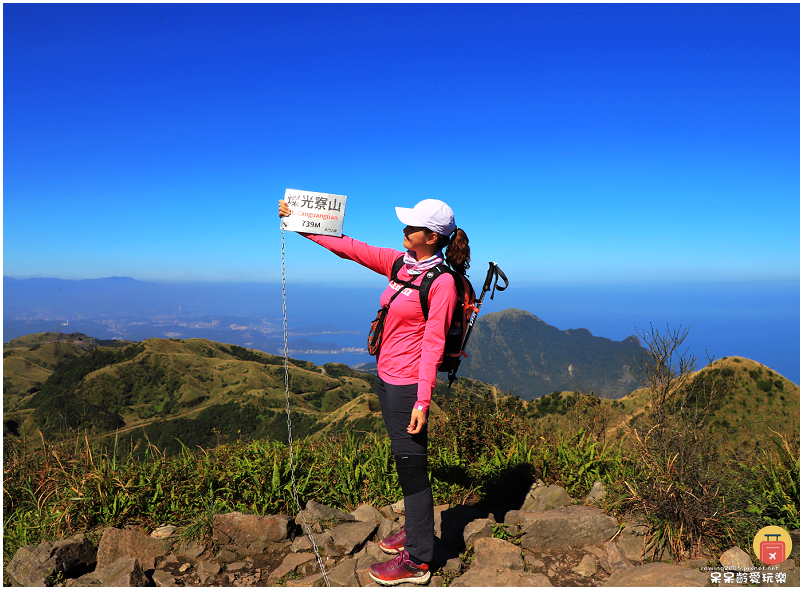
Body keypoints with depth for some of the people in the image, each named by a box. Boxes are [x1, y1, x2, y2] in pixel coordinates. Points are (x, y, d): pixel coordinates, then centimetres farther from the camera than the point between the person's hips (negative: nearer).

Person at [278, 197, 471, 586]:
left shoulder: (441, 283, -15)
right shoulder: (399, 263, 6)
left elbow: (433, 345, -17)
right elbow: (349, 248, 11)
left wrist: (422, 401, -19)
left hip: (407, 385, -8)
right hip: (386, 377, 8)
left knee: (411, 465, 2)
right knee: (404, 461, 20)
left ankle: (416, 561, 17)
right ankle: (415, 531, 39)